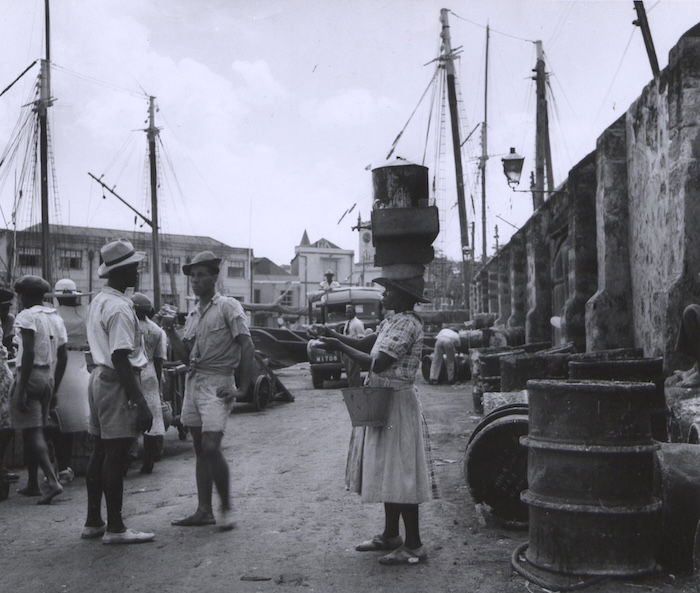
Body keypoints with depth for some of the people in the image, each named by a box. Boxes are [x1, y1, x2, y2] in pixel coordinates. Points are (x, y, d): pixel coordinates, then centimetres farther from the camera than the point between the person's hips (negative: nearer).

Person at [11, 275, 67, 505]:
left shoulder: (27, 316, -9)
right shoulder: (56, 319, 14)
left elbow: (29, 353, -20)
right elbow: (62, 358, 14)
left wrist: (20, 389, -20)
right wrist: (54, 388, 20)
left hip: (30, 376, -8)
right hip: (49, 377, 8)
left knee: (33, 433, -7)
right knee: (34, 431, 16)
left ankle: (53, 481, -18)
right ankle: (32, 483, 22)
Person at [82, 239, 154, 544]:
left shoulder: (98, 301, 13)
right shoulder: (120, 308, -18)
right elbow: (120, 358, -23)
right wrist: (139, 401, -23)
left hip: (100, 378, 10)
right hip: (118, 382, -10)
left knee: (101, 453, 14)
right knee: (116, 455, -3)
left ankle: (93, 522, 23)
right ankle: (115, 528, 5)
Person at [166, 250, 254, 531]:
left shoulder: (228, 307, -4)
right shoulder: (193, 315, 17)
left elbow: (247, 346, -10)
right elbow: (184, 354, 14)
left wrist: (243, 388, -15)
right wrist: (170, 331, 0)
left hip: (217, 383, -7)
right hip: (193, 381, 7)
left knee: (211, 448, -14)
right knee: (200, 450, 9)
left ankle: (226, 508, 3)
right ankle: (204, 511, 16)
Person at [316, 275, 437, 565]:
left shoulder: (407, 323, -18)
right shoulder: (394, 321, 14)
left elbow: (379, 363, -23)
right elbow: (364, 343, 14)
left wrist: (340, 347, -16)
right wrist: (332, 336, 0)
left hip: (397, 404, -10)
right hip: (384, 403, 10)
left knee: (400, 475, -5)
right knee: (388, 472, 16)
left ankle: (414, 546, 3)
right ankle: (390, 536, 28)